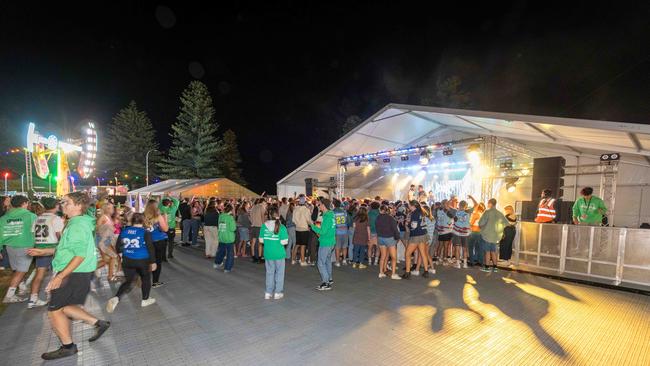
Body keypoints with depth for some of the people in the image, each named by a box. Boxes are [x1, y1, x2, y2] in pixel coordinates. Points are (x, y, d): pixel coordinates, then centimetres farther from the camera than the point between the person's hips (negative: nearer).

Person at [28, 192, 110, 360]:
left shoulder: (78, 224, -19)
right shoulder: (76, 222, 13)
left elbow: (80, 255, -25)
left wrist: (60, 276, -25)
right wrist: (44, 251, 20)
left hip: (74, 274, -10)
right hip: (75, 273, 10)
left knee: (54, 310, 4)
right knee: (63, 307, 18)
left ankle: (68, 347, 18)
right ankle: (98, 323, 21)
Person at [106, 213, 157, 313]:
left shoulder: (124, 231, 3)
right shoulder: (145, 232, -11)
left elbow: (118, 247, 10)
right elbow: (150, 248, -12)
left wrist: (123, 254, 28)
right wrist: (153, 261, -6)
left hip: (127, 260, 4)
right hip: (142, 260, -4)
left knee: (128, 280, 18)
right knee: (146, 279, 17)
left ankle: (116, 298, -4)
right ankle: (145, 300, 26)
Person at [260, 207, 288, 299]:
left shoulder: (264, 226, -5)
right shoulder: (281, 227, -15)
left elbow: (261, 240, 0)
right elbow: (284, 242, -15)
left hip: (268, 254, 3)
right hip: (279, 254, -3)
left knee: (269, 272, 16)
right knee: (279, 272, 13)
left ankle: (268, 292, 22)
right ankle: (277, 293, 19)